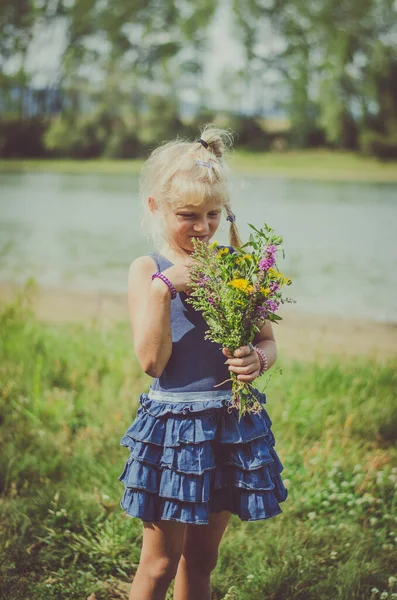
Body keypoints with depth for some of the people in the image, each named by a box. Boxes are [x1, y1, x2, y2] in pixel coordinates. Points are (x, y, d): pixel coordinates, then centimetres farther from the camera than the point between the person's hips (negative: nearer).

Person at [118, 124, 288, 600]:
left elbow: (267, 342, 6)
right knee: (160, 562, 7)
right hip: (173, 426, -3)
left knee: (201, 558, 17)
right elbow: (152, 362, -14)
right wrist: (163, 288, -22)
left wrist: (257, 360, -17)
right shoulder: (148, 271, -6)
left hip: (235, 423, 3)